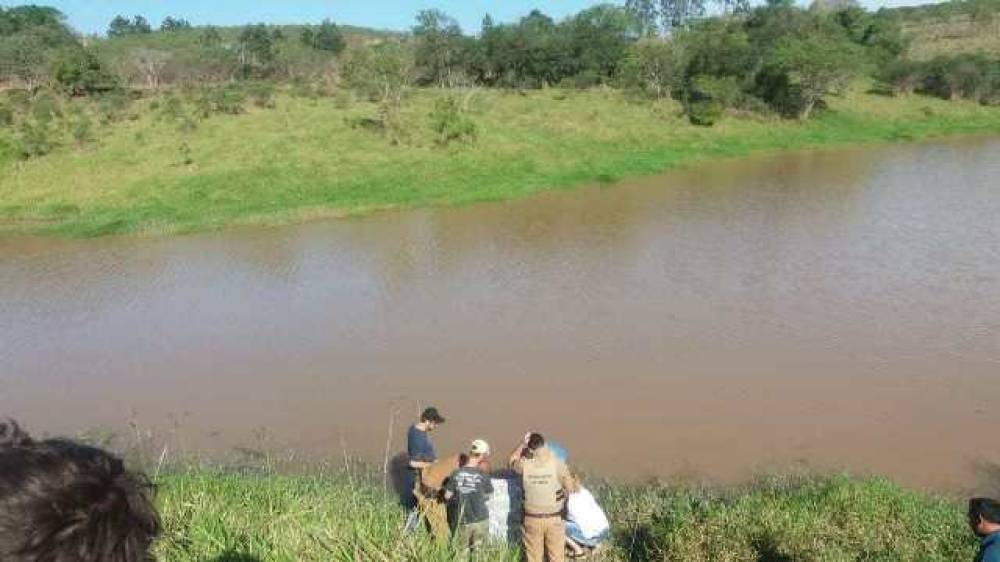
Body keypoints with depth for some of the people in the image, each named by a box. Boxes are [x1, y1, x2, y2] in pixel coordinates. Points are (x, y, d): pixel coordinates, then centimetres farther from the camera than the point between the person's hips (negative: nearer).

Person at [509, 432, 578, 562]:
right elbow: (570, 488, -5)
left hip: (532, 519, 1)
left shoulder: (525, 465, -14)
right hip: (554, 519, 0)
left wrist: (523, 443, 4)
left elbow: (512, 460, 10)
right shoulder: (558, 464, -16)